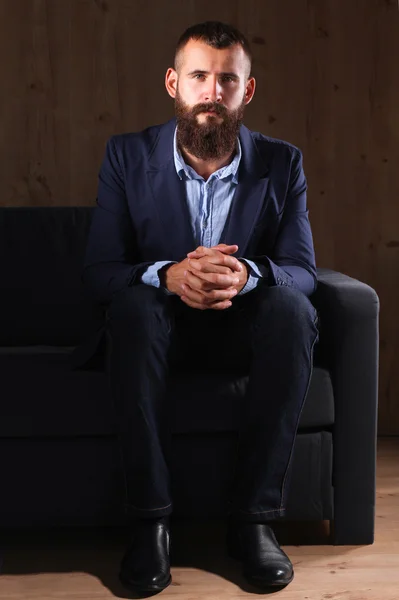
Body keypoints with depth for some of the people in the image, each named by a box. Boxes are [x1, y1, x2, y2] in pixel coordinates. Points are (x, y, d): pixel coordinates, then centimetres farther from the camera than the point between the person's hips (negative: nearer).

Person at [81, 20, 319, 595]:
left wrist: (247, 275, -32)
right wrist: (167, 274, -33)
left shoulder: (281, 163, -1)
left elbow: (303, 271, -8)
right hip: (160, 326, -1)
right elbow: (98, 271, -10)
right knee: (132, 303, -33)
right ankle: (150, 519, -27)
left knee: (292, 307, -31)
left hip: (245, 326, 1)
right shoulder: (128, 155, -4)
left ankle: (255, 516, -22)